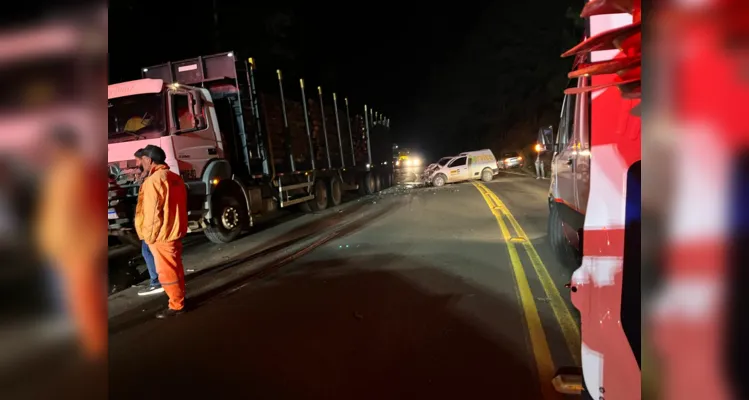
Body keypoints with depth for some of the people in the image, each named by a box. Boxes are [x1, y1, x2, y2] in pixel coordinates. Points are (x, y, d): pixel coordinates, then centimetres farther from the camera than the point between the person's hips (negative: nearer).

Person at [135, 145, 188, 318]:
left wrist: (149, 235, -12)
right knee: (176, 269, 17)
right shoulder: (175, 177, 10)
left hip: (161, 234, -9)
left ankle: (176, 306, 9)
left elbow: (152, 212, -20)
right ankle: (179, 300, 28)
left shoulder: (154, 180, -18)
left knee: (166, 272, 1)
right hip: (175, 231, 9)